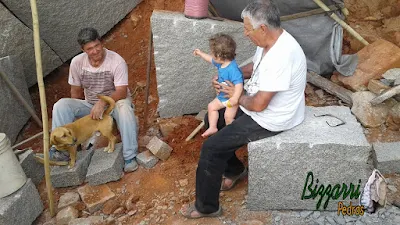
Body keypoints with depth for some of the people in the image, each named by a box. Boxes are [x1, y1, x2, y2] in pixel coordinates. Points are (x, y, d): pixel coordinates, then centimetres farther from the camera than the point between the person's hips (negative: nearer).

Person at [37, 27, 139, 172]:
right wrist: (77, 112, -2)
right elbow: (76, 92, 3)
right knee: (61, 105, -20)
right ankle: (61, 150, -17)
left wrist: (103, 102, -40)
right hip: (90, 106, 4)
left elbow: (121, 92, -25)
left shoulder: (117, 61, -20)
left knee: (124, 107, -39)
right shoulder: (77, 62, -9)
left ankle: (130, 157, -33)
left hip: (115, 102, -3)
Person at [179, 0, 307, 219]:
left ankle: (206, 206, 9)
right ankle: (234, 169, 33)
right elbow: (254, 66, 16)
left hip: (268, 119, -10)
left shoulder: (281, 56, -34)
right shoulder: (269, 41, -3)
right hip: (256, 103, 10)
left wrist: (238, 96, -11)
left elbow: (259, 104, -33)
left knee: (211, 147, -11)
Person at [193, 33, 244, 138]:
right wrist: (201, 54, 26)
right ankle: (212, 128, 18)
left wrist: (235, 98, -55)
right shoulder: (221, 63, -4)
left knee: (228, 116, -19)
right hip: (222, 96, 10)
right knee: (211, 106, 10)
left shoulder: (232, 69, -34)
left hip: (231, 99, -10)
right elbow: (211, 60, 18)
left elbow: (239, 84, -42)